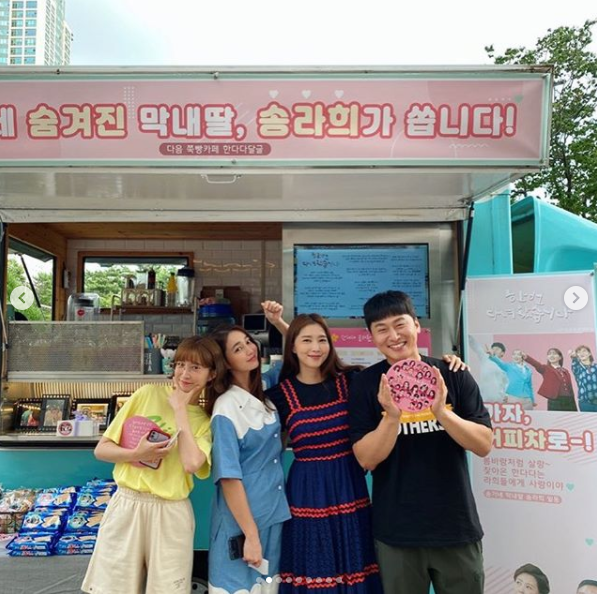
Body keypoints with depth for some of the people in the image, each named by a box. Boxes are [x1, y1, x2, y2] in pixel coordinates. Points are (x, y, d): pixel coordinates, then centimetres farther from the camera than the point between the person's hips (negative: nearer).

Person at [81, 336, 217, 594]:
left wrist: (180, 409, -13)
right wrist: (136, 454, -17)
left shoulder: (205, 421, 1)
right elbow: (101, 449, 1)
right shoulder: (148, 394, -2)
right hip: (126, 506, 0)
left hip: (170, 515, 0)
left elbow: (191, 463, -20)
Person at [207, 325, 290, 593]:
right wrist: (250, 534, -19)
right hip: (242, 521, -7)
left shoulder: (266, 395, 1)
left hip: (275, 515, 7)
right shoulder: (226, 408, -19)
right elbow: (229, 478, -20)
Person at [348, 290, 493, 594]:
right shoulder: (365, 384, -6)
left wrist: (441, 412, -22)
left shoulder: (453, 375, -4)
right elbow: (366, 459, -9)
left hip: (456, 526, 1)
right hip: (396, 532, -1)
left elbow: (484, 445, -6)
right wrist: (392, 416, -26)